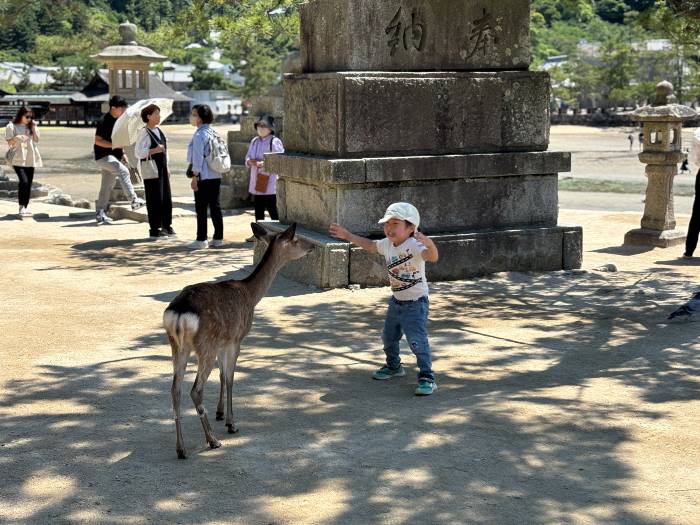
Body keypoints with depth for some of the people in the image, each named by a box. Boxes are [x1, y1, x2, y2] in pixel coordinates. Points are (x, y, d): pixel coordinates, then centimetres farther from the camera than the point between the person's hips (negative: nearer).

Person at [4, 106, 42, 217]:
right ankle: (21, 207, -18)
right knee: (24, 181, -20)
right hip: (18, 158, -5)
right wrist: (16, 138, -21)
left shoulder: (31, 127, 15)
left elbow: (36, 140, 8)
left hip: (30, 159, 5)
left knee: (29, 184, 4)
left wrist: (33, 129, -2)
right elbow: (9, 143, -1)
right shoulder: (11, 126, 1)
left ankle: (25, 208, 11)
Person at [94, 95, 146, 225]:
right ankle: (134, 200, -24)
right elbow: (98, 141, -18)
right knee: (123, 171, -26)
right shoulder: (104, 121, -15)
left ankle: (100, 214, 15)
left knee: (107, 186, 9)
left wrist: (122, 153, 15)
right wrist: (114, 145, -24)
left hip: (114, 156, 9)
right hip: (103, 156, -9)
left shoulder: (118, 120, 12)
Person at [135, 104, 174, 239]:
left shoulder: (159, 131, 14)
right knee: (155, 199, -5)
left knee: (167, 198, 9)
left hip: (162, 168, 8)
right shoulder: (144, 132, -11)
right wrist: (154, 150, -23)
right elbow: (139, 152, -16)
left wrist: (167, 167, 18)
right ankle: (155, 229, 2)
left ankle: (167, 226, 19)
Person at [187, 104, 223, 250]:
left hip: (204, 177, -8)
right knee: (215, 206, 10)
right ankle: (218, 238, 13)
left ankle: (201, 240, 0)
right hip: (216, 176, 8)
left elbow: (198, 158, -17)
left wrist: (194, 177, -12)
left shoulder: (199, 135, -14)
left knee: (201, 208, -3)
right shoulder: (212, 132, 12)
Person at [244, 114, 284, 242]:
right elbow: (248, 157, 18)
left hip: (270, 182, -7)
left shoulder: (275, 142, -9)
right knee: (258, 210, 13)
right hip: (256, 182, 7)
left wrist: (264, 164, -22)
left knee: (272, 210, -4)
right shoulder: (254, 141, 14)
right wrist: (250, 161, -6)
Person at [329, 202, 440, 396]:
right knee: (389, 337, 23)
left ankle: (427, 378, -7)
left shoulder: (414, 246, -25)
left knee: (418, 341, -16)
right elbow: (370, 245, 20)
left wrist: (430, 244, -65)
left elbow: (432, 257, -43)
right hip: (396, 300, 9)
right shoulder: (387, 244, -1)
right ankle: (393, 366, 46)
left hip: (415, 302, -9)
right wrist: (347, 235, 22)